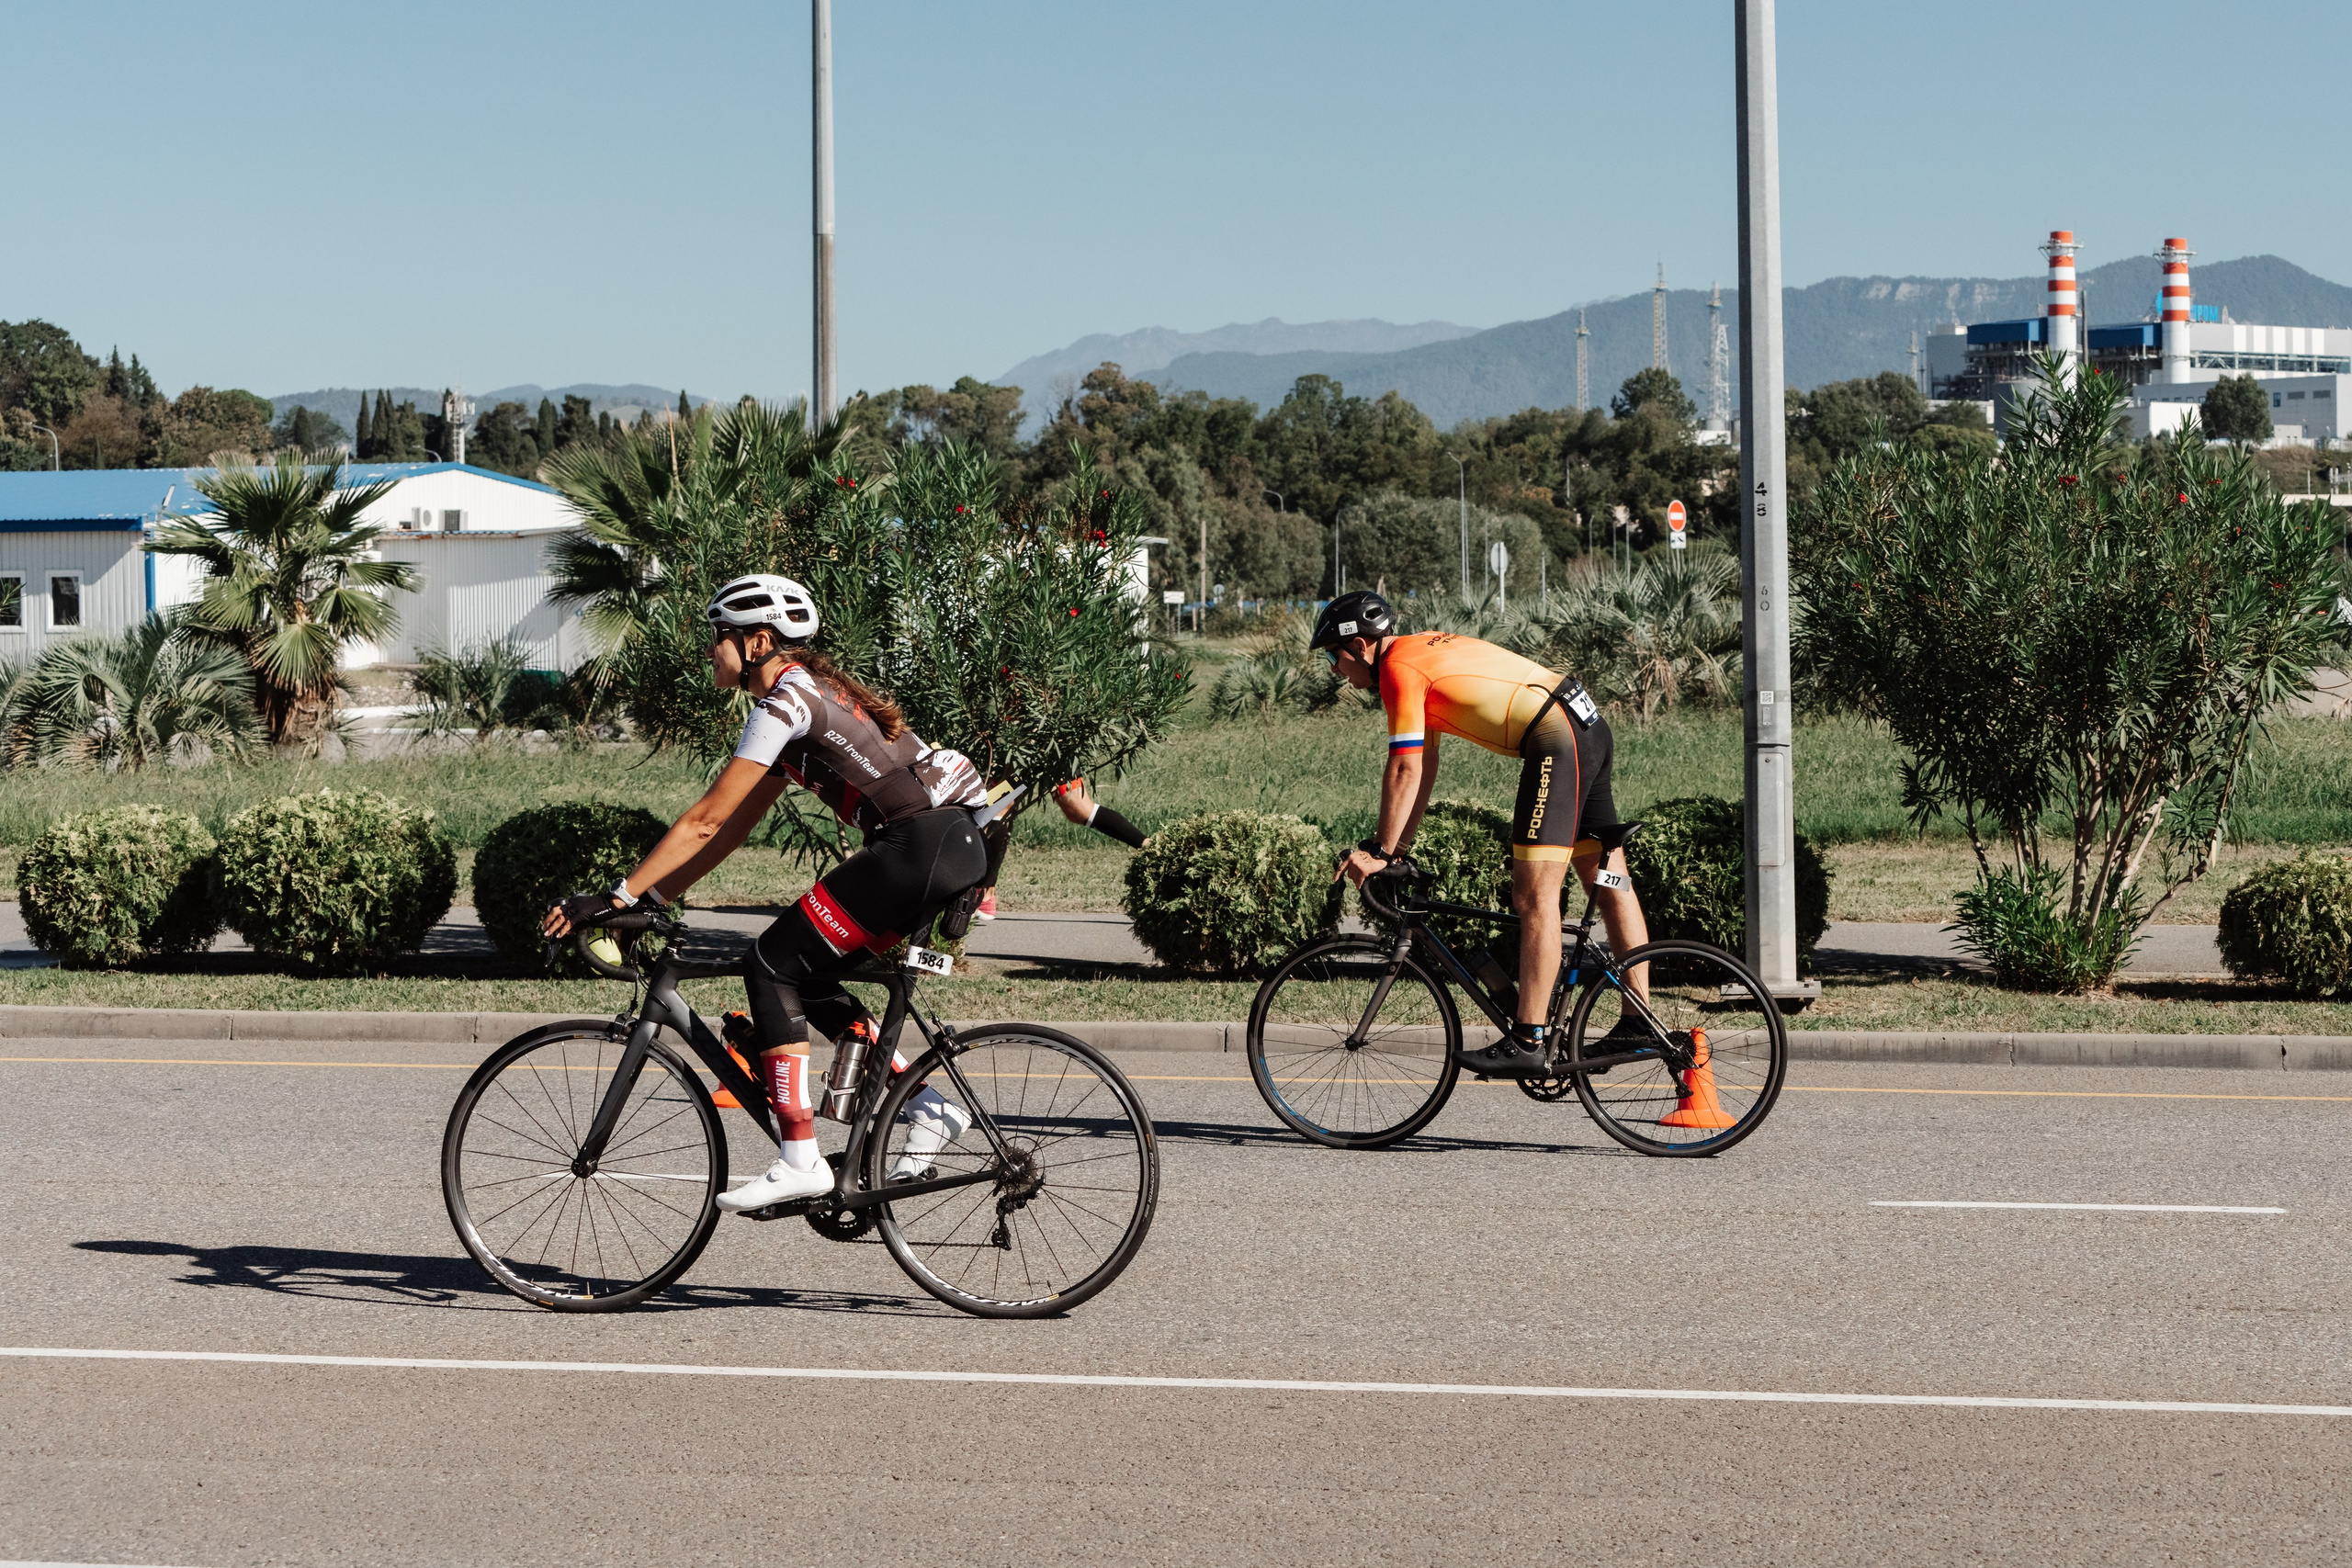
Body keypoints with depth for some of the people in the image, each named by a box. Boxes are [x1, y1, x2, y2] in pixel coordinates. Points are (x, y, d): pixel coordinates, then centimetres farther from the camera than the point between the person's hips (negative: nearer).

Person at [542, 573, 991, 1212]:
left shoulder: (784, 702, -9)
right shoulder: (806, 693, 21)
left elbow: (707, 821, -12)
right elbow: (734, 826, 23)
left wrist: (617, 897, -9)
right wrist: (652, 897, 19)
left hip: (922, 845, -10)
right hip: (953, 842, 10)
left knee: (774, 966, -6)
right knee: (807, 977, 15)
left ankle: (800, 1162, -9)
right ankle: (930, 1107, 12)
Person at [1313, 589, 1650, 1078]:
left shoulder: (1399, 667, -8)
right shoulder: (1422, 651, 21)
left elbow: (1405, 770, -12)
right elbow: (1424, 769, 23)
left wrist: (1379, 852, -6)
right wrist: (1398, 846, 21)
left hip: (1556, 742, -11)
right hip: (1589, 727, 11)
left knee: (1534, 899, -12)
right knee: (1608, 881, 14)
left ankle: (1529, 1043, -14)